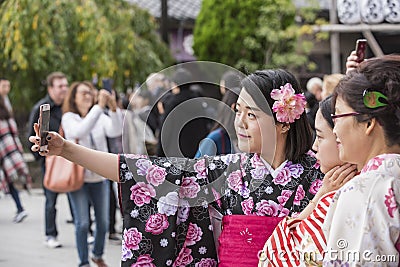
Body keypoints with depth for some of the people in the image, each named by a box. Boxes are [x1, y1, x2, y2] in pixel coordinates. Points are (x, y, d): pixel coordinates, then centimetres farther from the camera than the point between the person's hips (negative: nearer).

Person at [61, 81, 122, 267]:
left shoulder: (100, 117, 6)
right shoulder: (68, 118, -5)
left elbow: (115, 131, -12)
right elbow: (81, 131, -26)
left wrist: (113, 109, -28)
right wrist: (99, 106, -32)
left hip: (100, 177, 4)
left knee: (103, 222, 8)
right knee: (82, 223, -6)